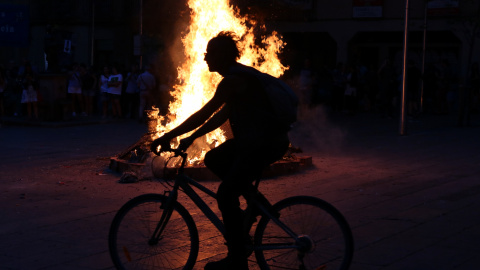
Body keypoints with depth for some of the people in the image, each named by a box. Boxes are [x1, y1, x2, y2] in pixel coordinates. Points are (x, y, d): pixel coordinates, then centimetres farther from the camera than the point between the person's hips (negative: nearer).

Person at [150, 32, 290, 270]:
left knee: (226, 195, -8)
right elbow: (221, 115, 19)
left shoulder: (234, 81, -17)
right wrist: (192, 137, 16)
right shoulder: (239, 77, 15)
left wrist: (168, 136, -16)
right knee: (213, 159, 14)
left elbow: (204, 114, -20)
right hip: (255, 140, 10)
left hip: (266, 143, -10)